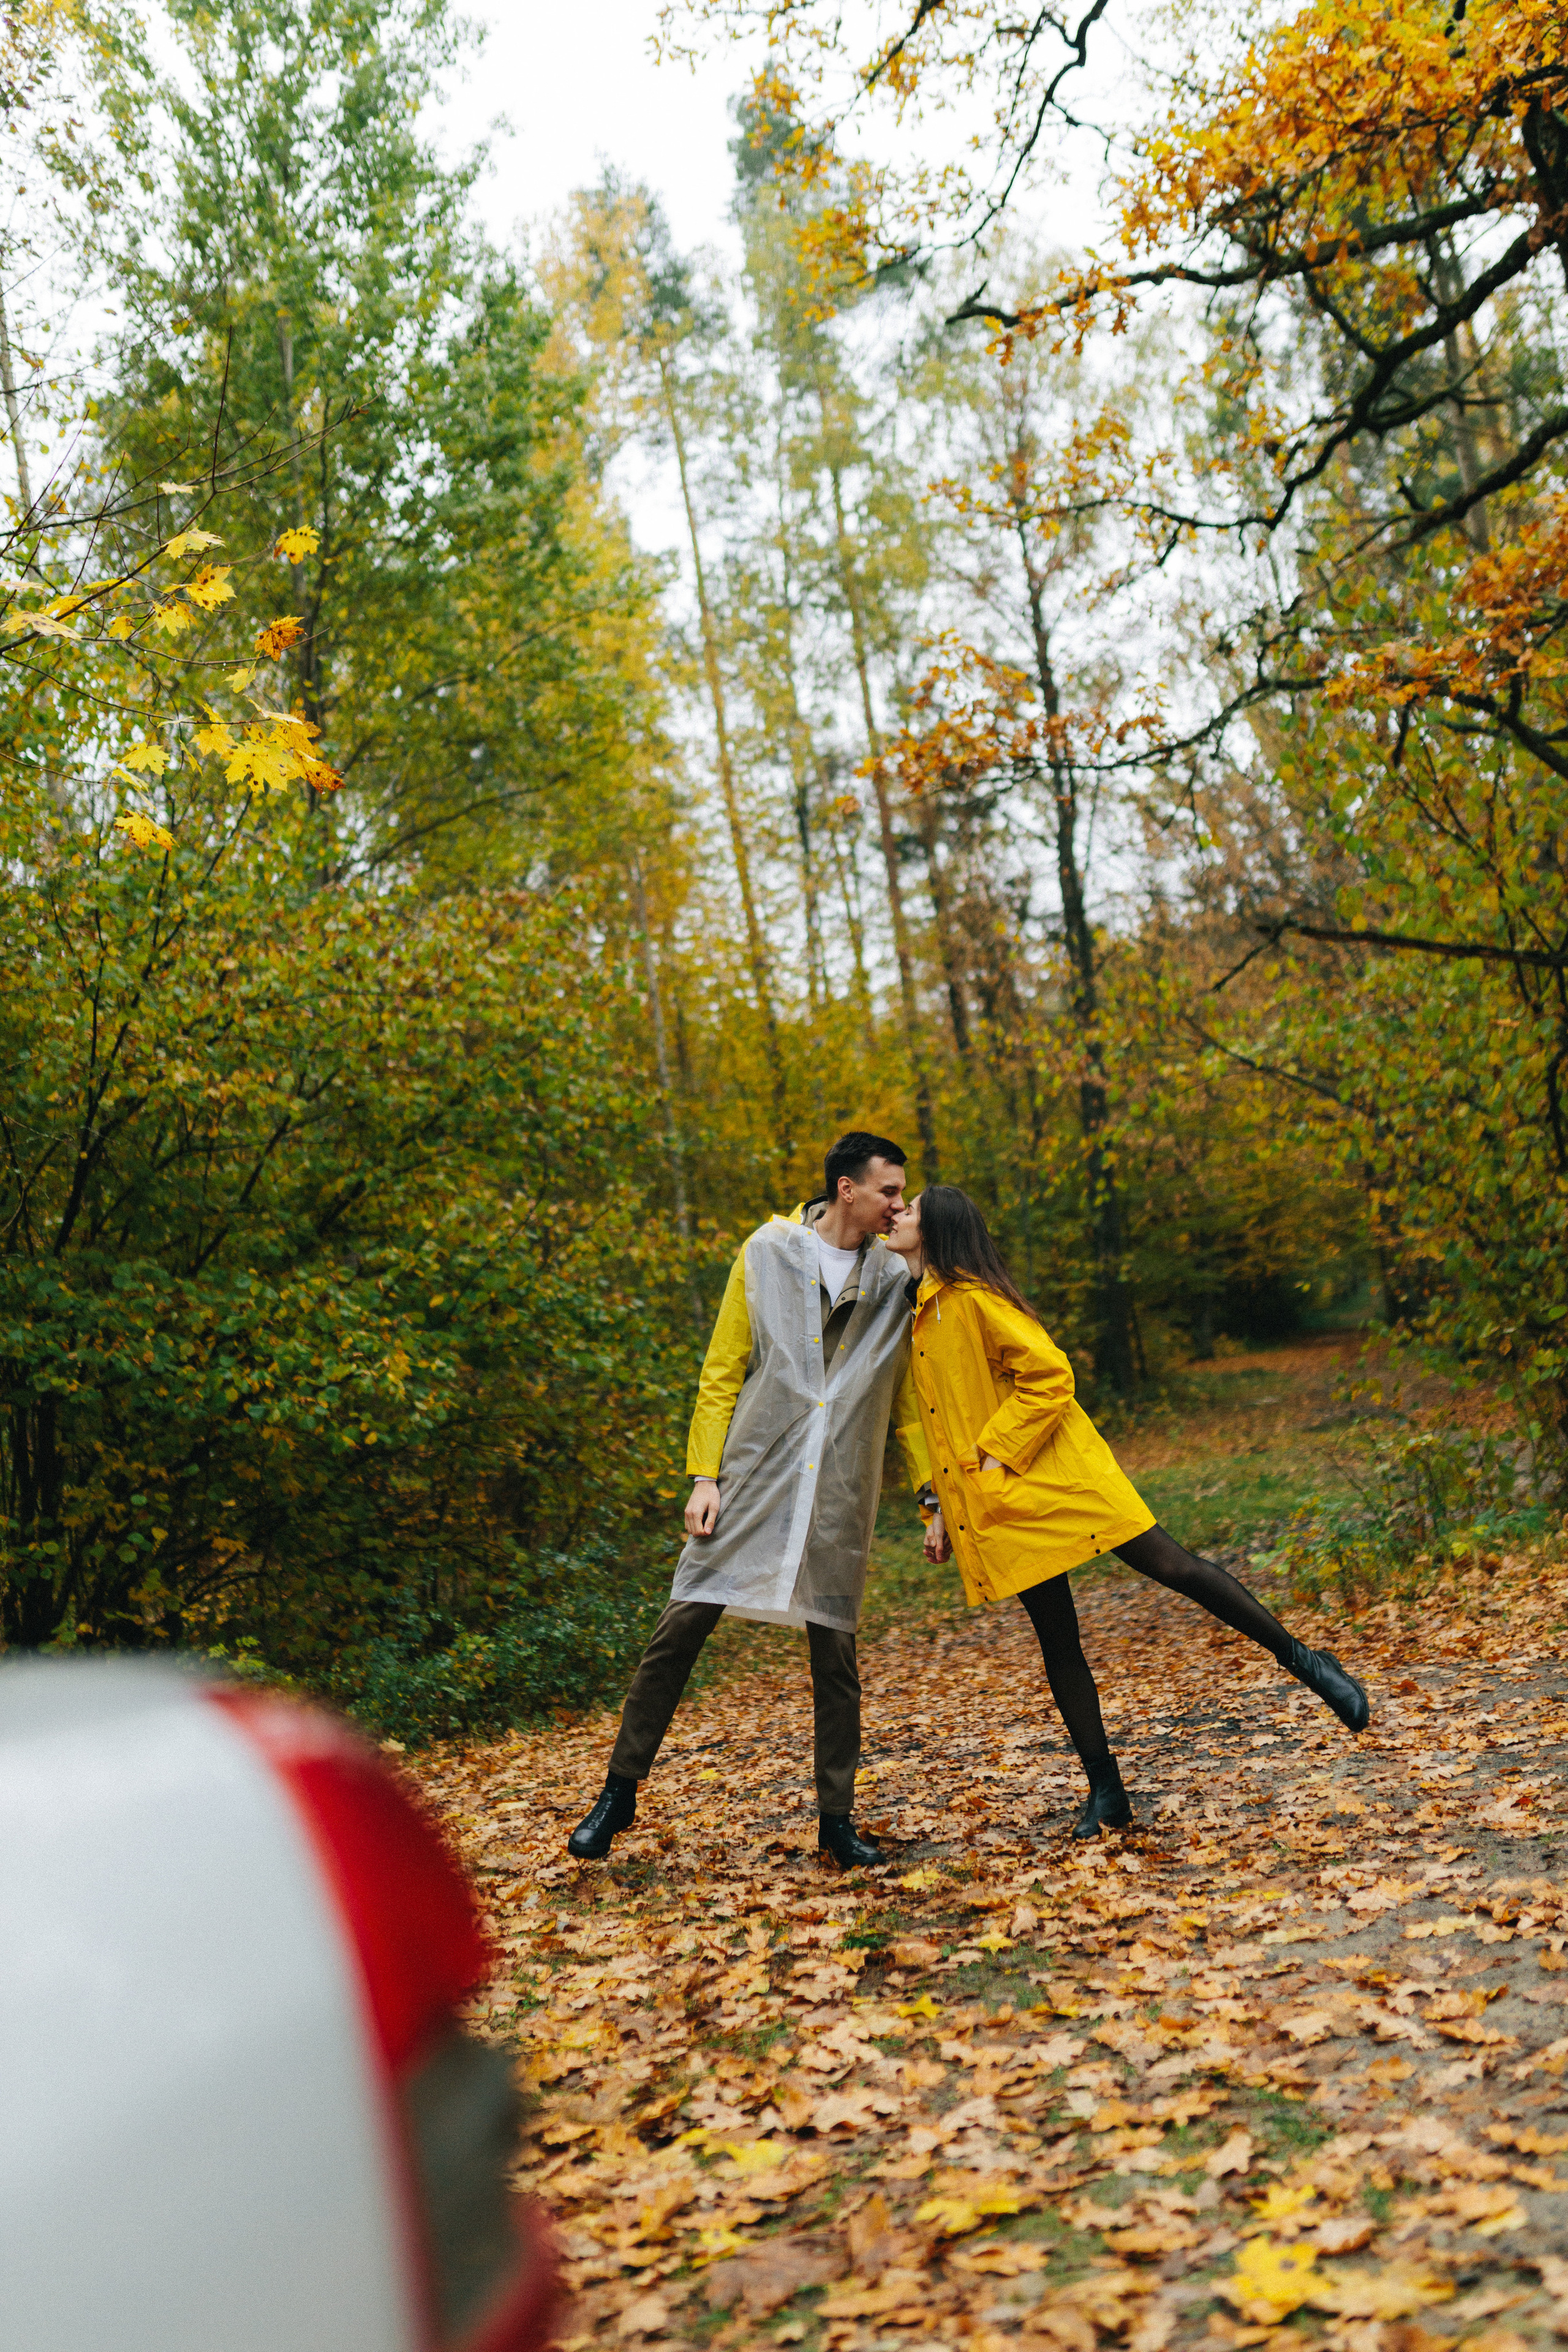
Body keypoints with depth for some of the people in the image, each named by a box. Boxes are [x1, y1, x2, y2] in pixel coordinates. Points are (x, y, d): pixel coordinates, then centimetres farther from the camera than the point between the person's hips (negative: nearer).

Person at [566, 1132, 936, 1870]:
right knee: (681, 1627, -2)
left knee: (835, 1655, 5)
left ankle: (837, 1818, 20)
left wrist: (936, 1495, 8)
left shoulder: (895, 1281, 7)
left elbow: (906, 1402, 13)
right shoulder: (768, 1254, 2)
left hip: (838, 1502, 1)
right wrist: (705, 1476, -4)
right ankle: (620, 1792, 14)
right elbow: (721, 1374, 3)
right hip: (754, 1479, -1)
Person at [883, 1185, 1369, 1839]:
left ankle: (1302, 1660, 3)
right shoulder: (919, 1313, 16)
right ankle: (1106, 1795, 13)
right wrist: (943, 1510, 19)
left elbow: (1049, 1375, -16)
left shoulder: (973, 1298, -9)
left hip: (1056, 1476, -7)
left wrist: (998, 1456, -16)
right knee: (1056, 1641, 7)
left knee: (1170, 1566, -11)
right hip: (996, 1505, 7)